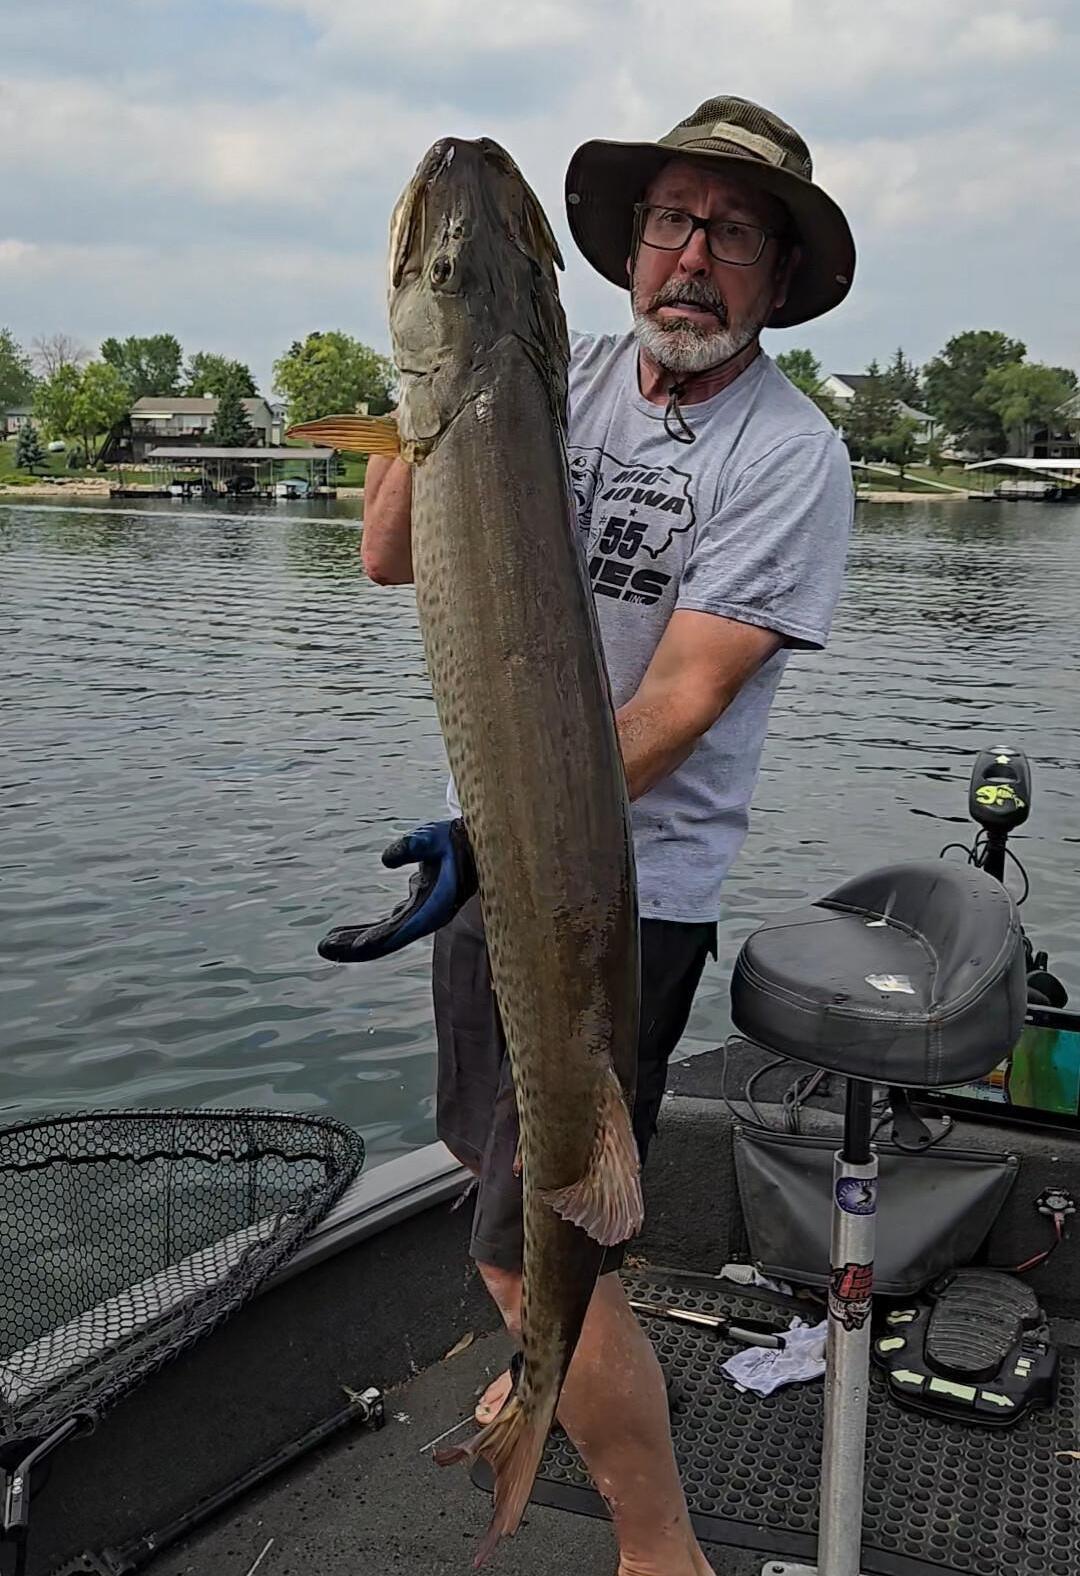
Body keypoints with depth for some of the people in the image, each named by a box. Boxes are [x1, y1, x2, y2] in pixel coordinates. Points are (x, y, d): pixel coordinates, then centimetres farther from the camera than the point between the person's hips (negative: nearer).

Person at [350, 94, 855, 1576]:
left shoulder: (790, 454, -12)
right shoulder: (565, 376, 3)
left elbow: (676, 704, -19)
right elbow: (391, 558, -1)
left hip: (630, 883, -6)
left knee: (529, 1253, -7)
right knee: (500, 1159, 24)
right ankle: (579, 1357, 53)